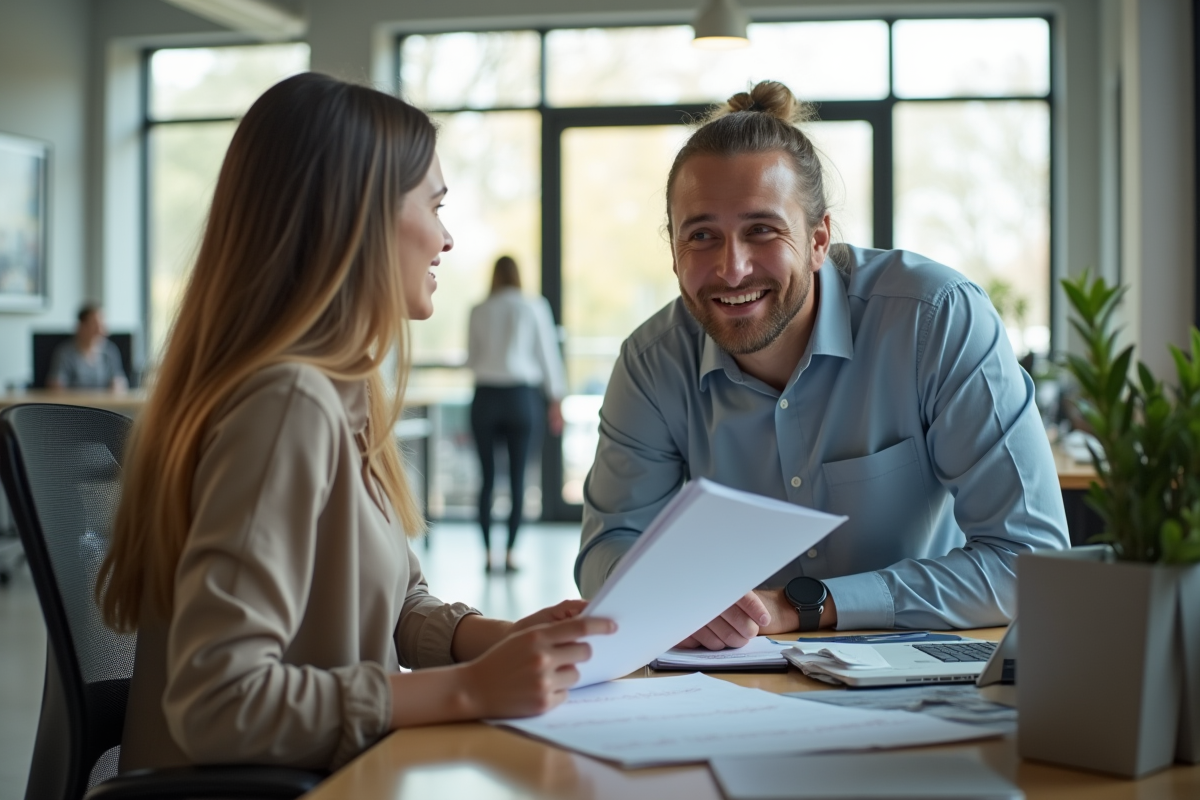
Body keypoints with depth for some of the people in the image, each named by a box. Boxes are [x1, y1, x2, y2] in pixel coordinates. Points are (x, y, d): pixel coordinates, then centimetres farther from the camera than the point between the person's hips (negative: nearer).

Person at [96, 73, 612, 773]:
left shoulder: (344, 394, 7)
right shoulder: (290, 401, -20)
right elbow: (217, 700, -25)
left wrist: (502, 640, -4)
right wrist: (467, 689, -23)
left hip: (333, 771, 8)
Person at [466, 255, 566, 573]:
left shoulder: (479, 311, 4)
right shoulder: (535, 307, 2)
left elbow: (471, 359, 9)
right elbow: (548, 355, 3)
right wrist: (556, 401, 9)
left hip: (485, 396, 1)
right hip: (521, 395, -1)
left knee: (487, 476, 5)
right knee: (517, 477, 2)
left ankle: (487, 553, 4)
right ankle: (509, 552, 0)